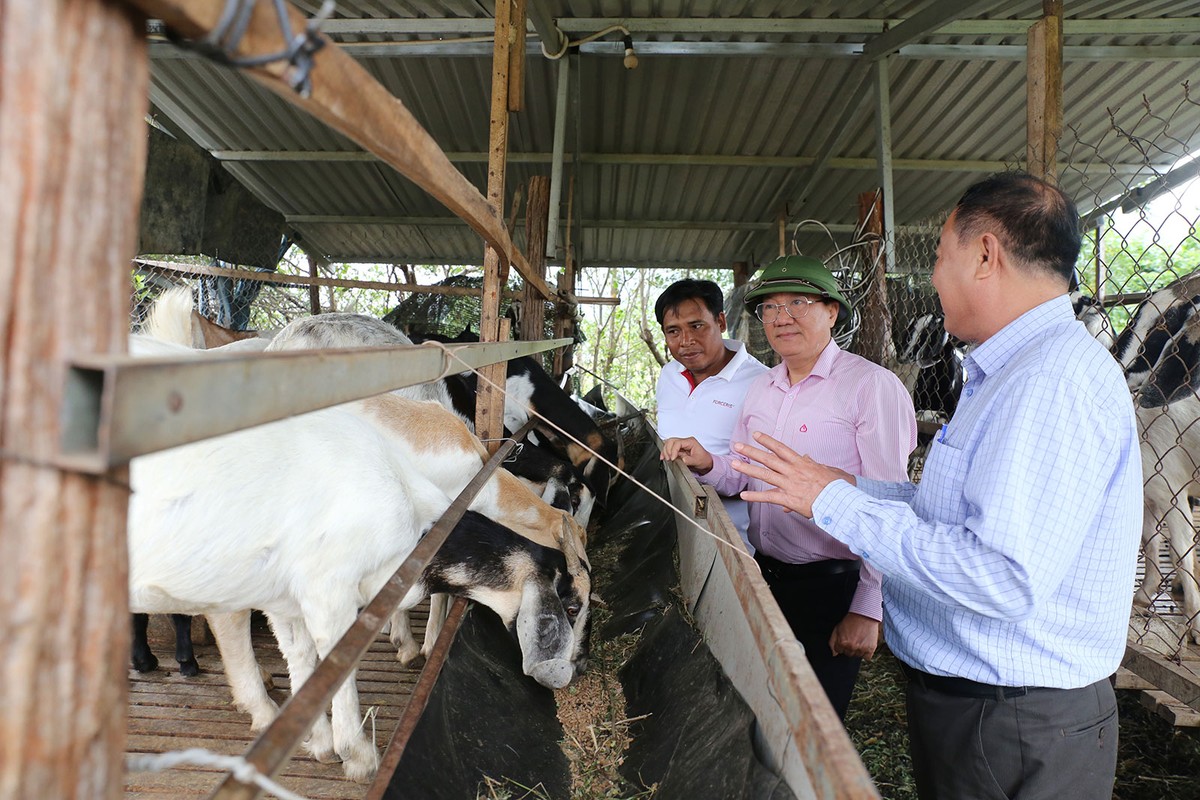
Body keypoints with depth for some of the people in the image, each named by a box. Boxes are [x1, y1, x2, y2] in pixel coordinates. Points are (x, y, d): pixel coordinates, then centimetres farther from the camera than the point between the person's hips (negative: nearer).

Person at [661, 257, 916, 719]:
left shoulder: (871, 386, -13)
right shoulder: (761, 390, 8)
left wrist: (868, 610, -18)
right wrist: (706, 464, -5)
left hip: (832, 588, -6)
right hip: (764, 577, 7)